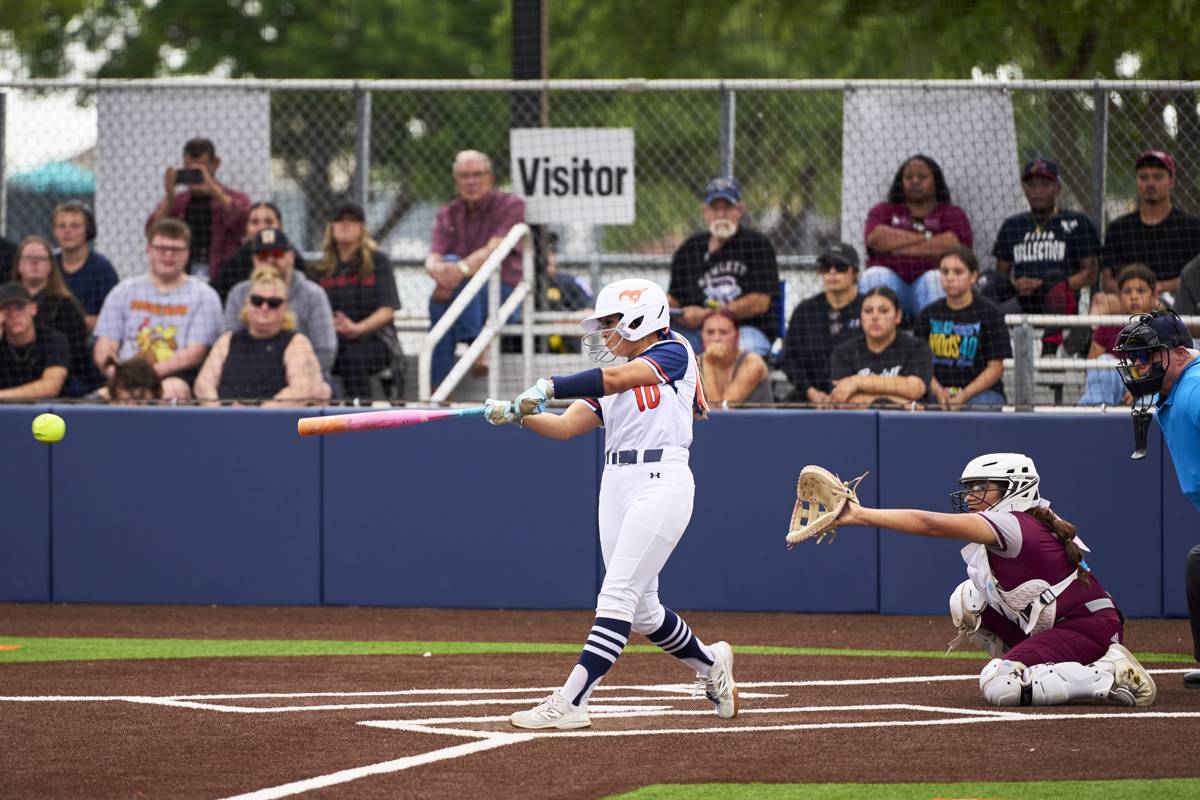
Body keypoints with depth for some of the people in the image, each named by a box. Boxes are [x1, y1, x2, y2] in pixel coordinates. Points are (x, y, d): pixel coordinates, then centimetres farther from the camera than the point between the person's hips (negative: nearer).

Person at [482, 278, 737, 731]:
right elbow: (566, 426, 9)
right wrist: (518, 414, -8)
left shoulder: (674, 353, -2)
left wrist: (549, 387, -23)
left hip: (661, 484, -8)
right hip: (616, 486, 8)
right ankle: (710, 665, 33)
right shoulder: (611, 380, 19)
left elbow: (617, 379, -18)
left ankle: (570, 702, -19)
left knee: (617, 598, -13)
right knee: (641, 609, 11)